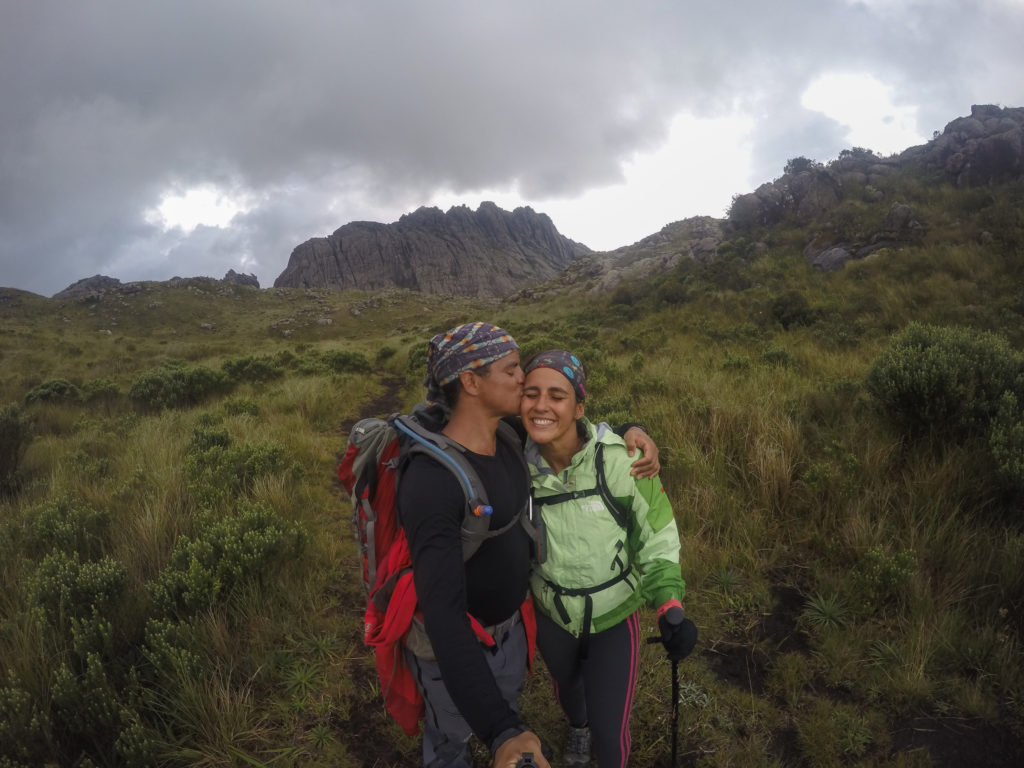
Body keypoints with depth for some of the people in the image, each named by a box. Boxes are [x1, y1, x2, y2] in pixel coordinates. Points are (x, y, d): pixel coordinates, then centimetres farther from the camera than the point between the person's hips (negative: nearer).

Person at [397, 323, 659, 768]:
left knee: (508, 707, 32)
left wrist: (630, 432, -12)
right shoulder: (430, 482, -38)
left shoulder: (510, 436, -12)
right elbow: (443, 612, -44)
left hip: (510, 620, 7)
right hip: (449, 641, -6)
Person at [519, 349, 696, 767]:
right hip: (550, 613, 3)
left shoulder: (619, 459, -28)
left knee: (609, 729, 4)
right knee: (566, 684, 30)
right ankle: (577, 728, 67)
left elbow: (656, 533, -14)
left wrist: (670, 604, -19)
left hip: (614, 615, -3)